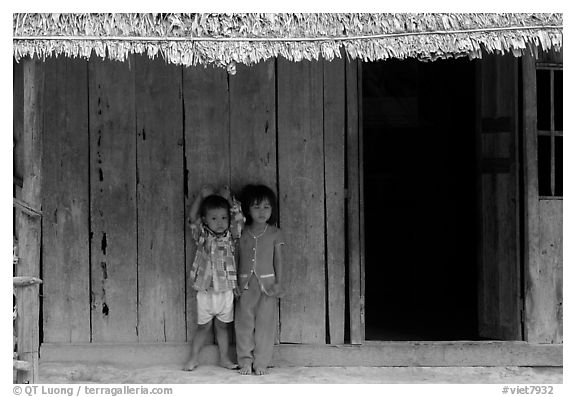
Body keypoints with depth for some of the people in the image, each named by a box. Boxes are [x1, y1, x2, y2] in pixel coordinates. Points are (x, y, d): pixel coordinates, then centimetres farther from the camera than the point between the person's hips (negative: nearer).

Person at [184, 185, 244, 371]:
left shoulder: (231, 236, -1)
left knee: (222, 326, 13)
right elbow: (192, 218, -14)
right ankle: (193, 359, 21)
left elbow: (239, 218, -8)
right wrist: (202, 195, -14)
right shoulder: (202, 236, -4)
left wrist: (228, 198, -5)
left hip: (226, 291, 1)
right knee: (204, 326, 8)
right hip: (205, 290, -1)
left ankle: (224, 358, 24)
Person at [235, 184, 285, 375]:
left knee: (265, 322, 0)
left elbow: (278, 259, 4)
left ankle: (261, 362, 9)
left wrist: (278, 282, -3)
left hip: (267, 283, -1)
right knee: (244, 322, 2)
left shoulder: (275, 233, 1)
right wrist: (235, 283, 0)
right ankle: (245, 361, 13)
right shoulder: (241, 232, 3)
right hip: (245, 283, 1)